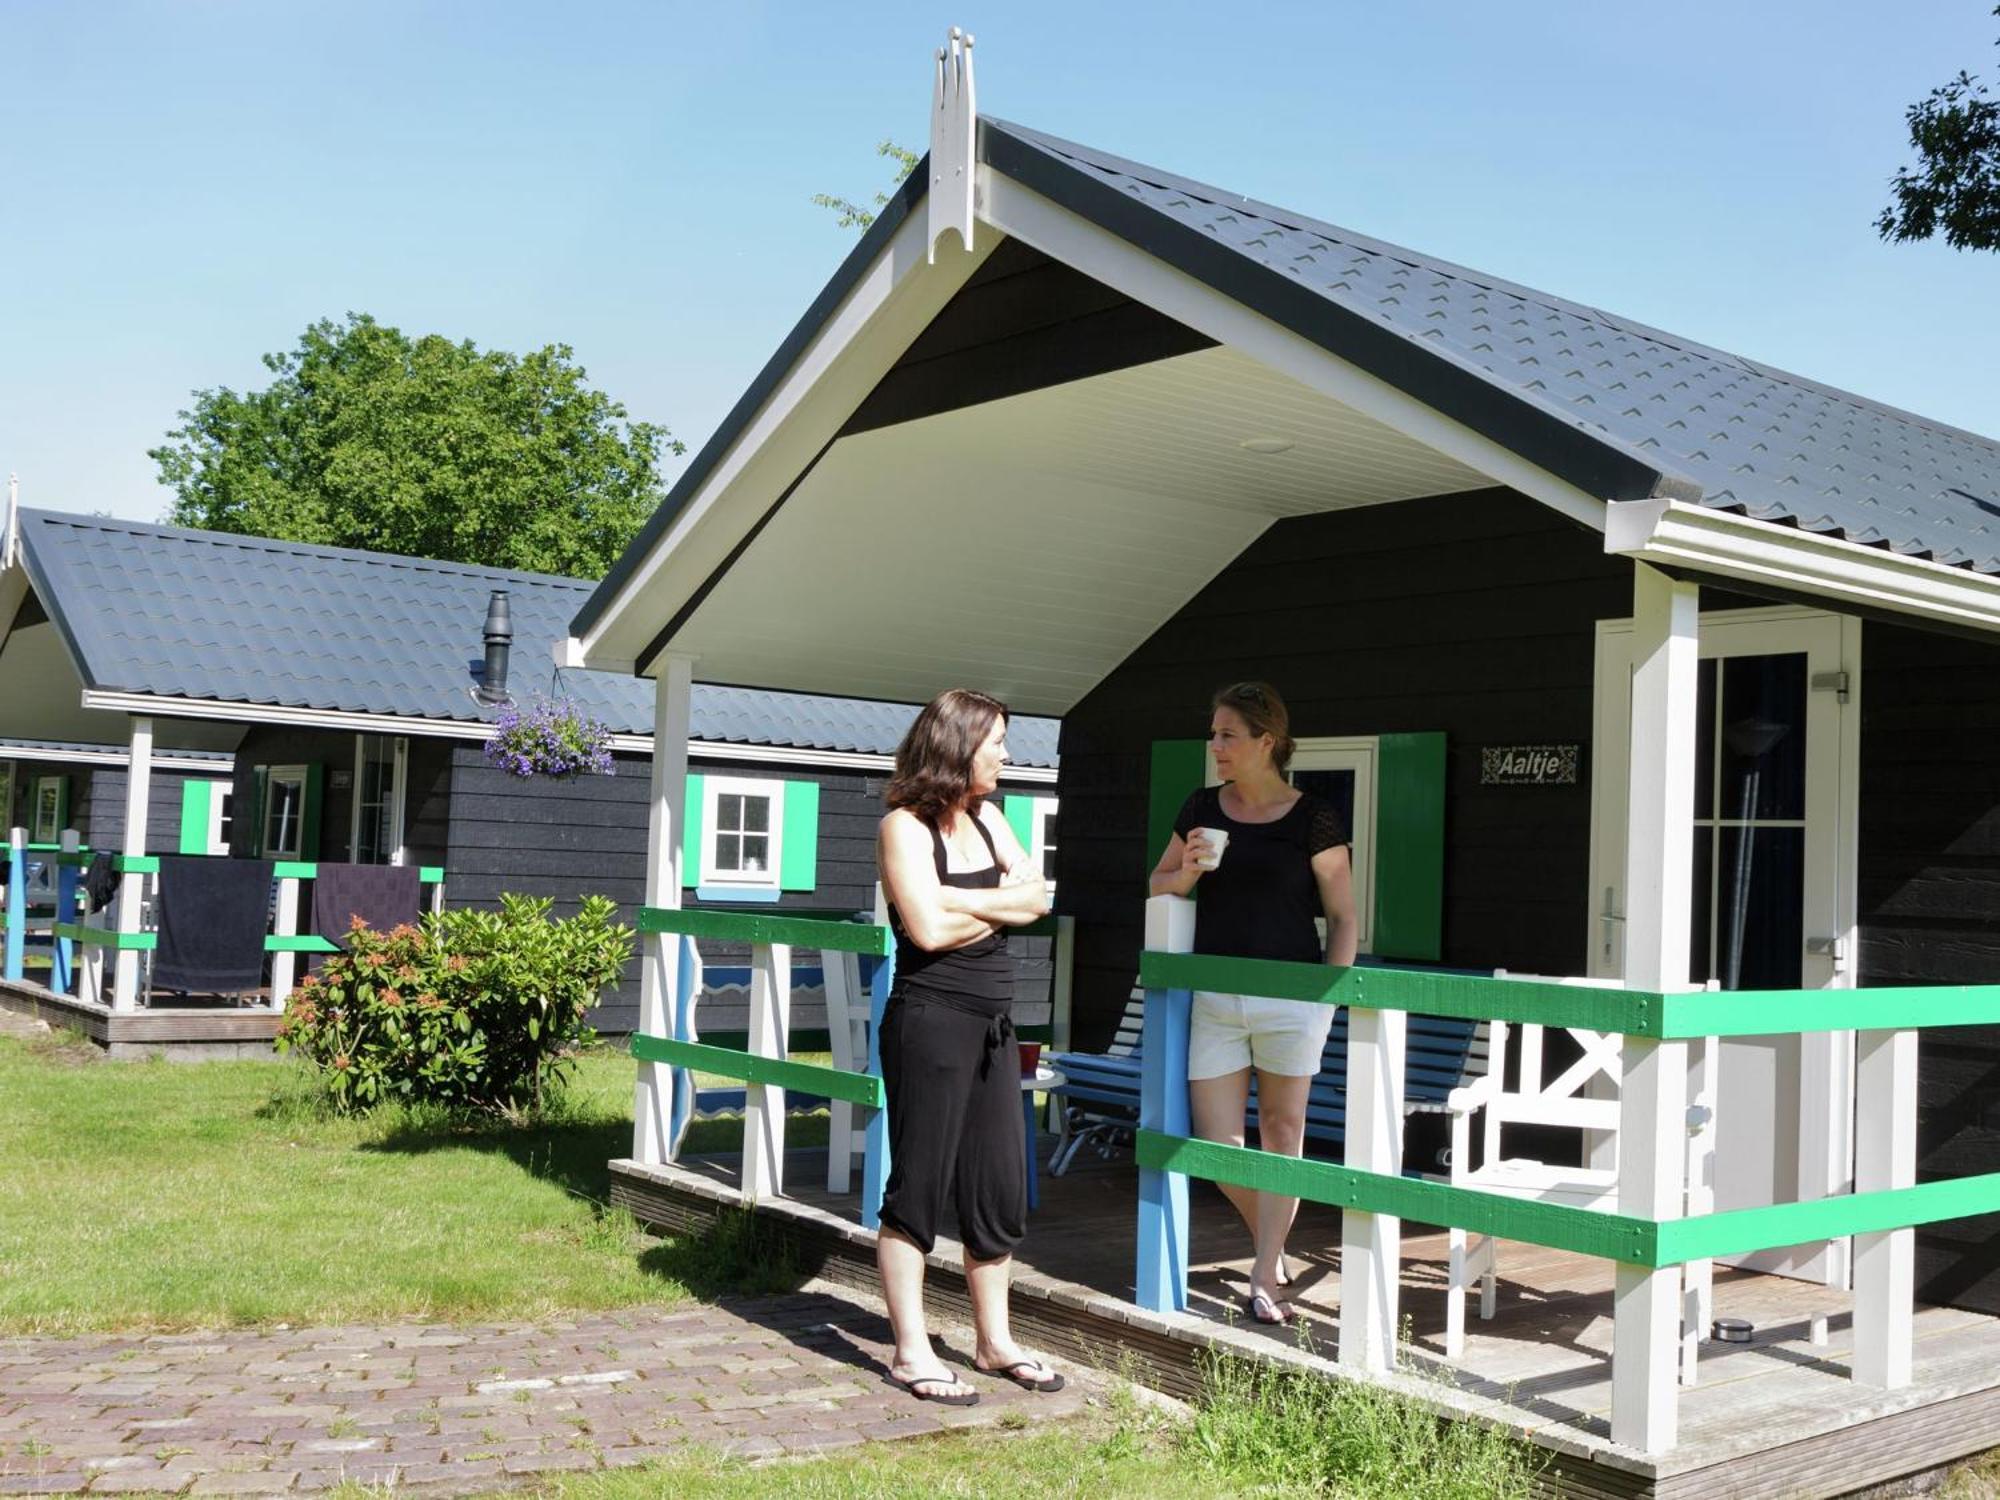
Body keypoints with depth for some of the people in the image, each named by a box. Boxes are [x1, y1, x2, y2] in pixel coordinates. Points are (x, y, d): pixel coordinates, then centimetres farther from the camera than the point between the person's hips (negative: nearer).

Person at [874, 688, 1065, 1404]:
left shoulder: (985, 818, 13)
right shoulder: (904, 826, -9)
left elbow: (1037, 896, 5)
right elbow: (927, 927, -19)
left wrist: (963, 900, -10)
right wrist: (1000, 904, -4)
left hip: (992, 1024, 8)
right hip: (930, 1021, -7)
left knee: (1000, 1188, 11)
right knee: (919, 1185, 1)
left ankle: (993, 1340, 24)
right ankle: (912, 1352, 10)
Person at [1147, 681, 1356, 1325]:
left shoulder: (1312, 819, -3)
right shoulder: (1203, 808, 8)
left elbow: (1342, 916, 1)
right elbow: (1157, 885, 18)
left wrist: (1329, 989, -8)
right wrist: (1186, 871, -3)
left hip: (1289, 994, -3)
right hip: (1215, 998, 4)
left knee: (1281, 1130, 6)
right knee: (1217, 1144, 2)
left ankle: (1264, 1282, 15)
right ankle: (1269, 1239, 30)